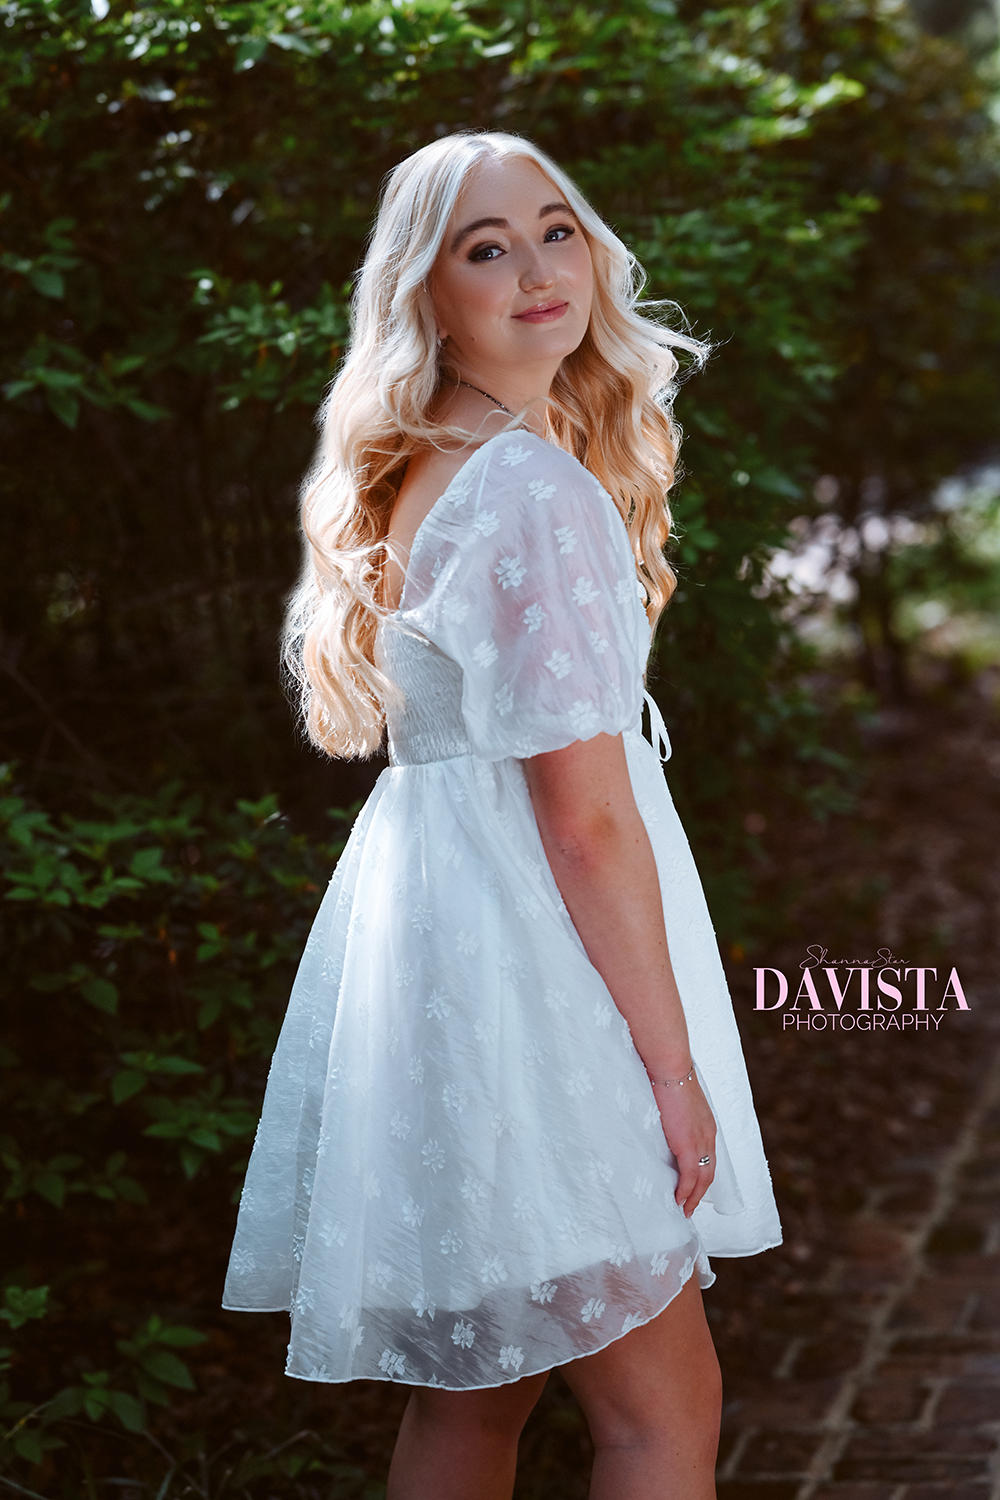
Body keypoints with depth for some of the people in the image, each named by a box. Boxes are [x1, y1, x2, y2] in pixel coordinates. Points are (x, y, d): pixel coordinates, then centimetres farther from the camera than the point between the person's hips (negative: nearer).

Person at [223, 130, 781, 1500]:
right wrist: (673, 1061, -13)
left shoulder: (415, 478, 11)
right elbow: (586, 818, -19)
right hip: (523, 946, -10)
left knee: (473, 1387, 17)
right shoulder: (536, 490, -18)